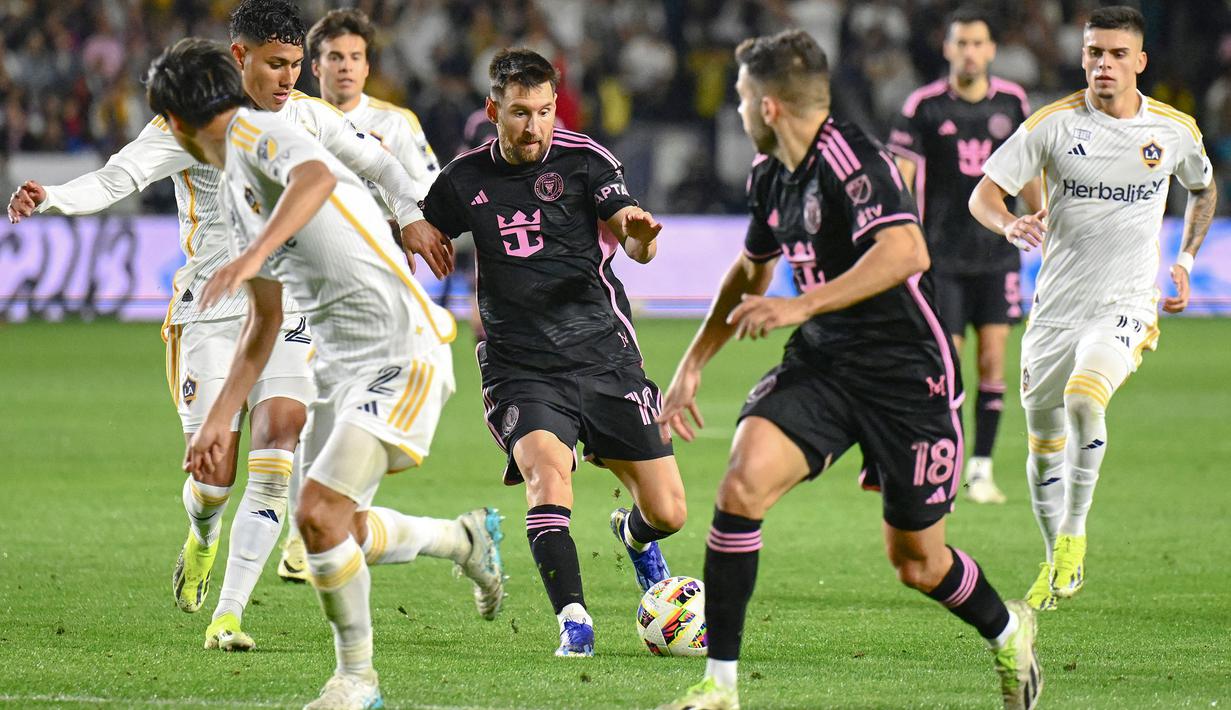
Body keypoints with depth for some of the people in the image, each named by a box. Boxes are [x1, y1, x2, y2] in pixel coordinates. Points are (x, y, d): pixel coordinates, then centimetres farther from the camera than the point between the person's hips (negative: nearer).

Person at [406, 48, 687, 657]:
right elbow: (420, 236, 20)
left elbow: (636, 246, -14)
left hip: (603, 356, 0)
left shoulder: (584, 160, -4)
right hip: (520, 370, 0)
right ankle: (573, 621, -28)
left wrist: (639, 231, -39)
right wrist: (410, 230, -4)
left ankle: (634, 534, 38)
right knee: (547, 470, -30)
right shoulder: (465, 179, 3)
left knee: (668, 513, 1)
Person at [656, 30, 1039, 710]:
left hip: (907, 372, -6)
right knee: (742, 482, -19)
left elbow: (907, 251, -35)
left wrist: (802, 306, -37)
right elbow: (752, 269, 26)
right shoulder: (769, 174, 7)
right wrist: (693, 364, 23)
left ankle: (1008, 632, 39)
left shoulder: (849, 158, -20)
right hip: (821, 364, 7)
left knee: (917, 563, 4)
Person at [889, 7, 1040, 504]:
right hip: (942, 254, -3)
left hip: (998, 253, 3)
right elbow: (898, 179, -5)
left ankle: (981, 470, 5)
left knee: (992, 361, -3)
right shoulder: (924, 107, -5)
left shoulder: (1012, 102, 5)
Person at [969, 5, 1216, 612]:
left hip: (1126, 305, -2)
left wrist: (1186, 260, 13)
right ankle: (1057, 562, 29)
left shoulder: (1175, 130, 0)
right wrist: (1010, 224, -29)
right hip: (1056, 305, 2)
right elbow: (983, 194, -7)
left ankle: (1075, 533, -14)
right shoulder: (1054, 124, -5)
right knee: (1044, 444, 8)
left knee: (1083, 398, -29)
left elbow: (1202, 188, 23)